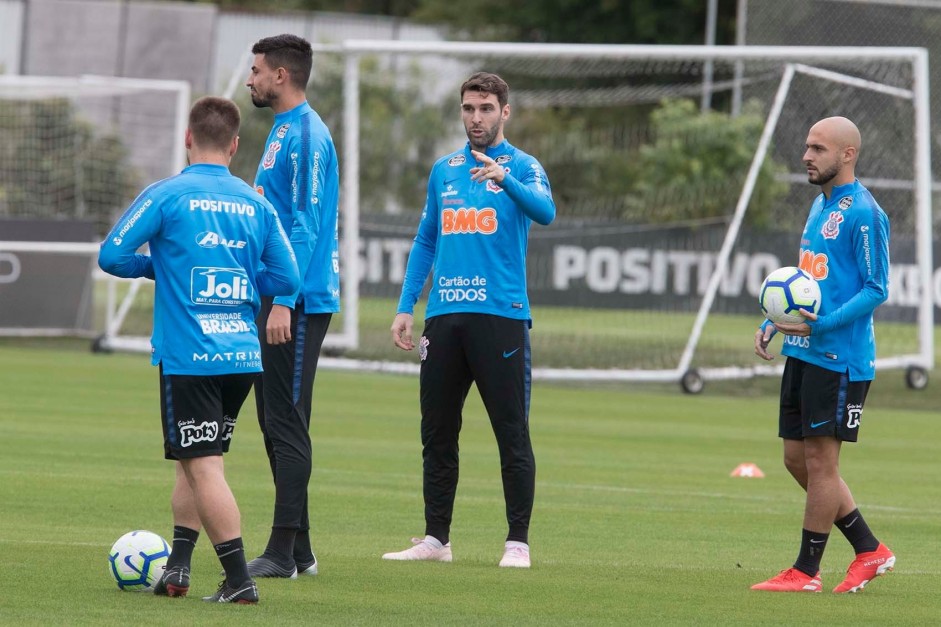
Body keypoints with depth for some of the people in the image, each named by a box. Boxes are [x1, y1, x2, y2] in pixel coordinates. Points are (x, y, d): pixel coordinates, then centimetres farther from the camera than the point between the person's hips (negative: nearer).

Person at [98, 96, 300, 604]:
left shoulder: (166, 195, -6)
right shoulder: (256, 204, 6)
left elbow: (110, 256, -6)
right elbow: (286, 279, 5)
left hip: (188, 357, -5)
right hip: (243, 355, 5)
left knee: (203, 466, -4)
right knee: (193, 460, 19)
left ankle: (239, 580, -10)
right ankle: (177, 567, 19)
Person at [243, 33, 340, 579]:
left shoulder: (306, 134, -14)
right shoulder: (283, 130, 17)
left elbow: (305, 225, -19)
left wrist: (284, 302, -23)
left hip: (298, 302, -10)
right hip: (277, 295, 10)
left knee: (287, 425, -8)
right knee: (277, 424, 12)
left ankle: (285, 552, -7)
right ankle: (298, 549, 16)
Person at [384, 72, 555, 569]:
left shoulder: (522, 166, 0)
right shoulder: (445, 169, 16)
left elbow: (544, 211, -21)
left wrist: (504, 179, -39)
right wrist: (405, 307, 12)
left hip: (501, 316, -5)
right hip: (444, 317, 5)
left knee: (512, 434, -4)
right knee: (437, 433, 8)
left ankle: (518, 542, -1)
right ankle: (435, 539, 15)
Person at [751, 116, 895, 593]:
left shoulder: (863, 213, -13)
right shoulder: (821, 205, 16)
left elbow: (875, 289, -15)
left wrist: (821, 325, -25)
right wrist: (771, 325, 14)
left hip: (840, 357, -10)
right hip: (803, 353, 10)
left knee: (819, 460, -4)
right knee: (797, 459, 10)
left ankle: (806, 571, 4)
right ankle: (870, 552, 20)